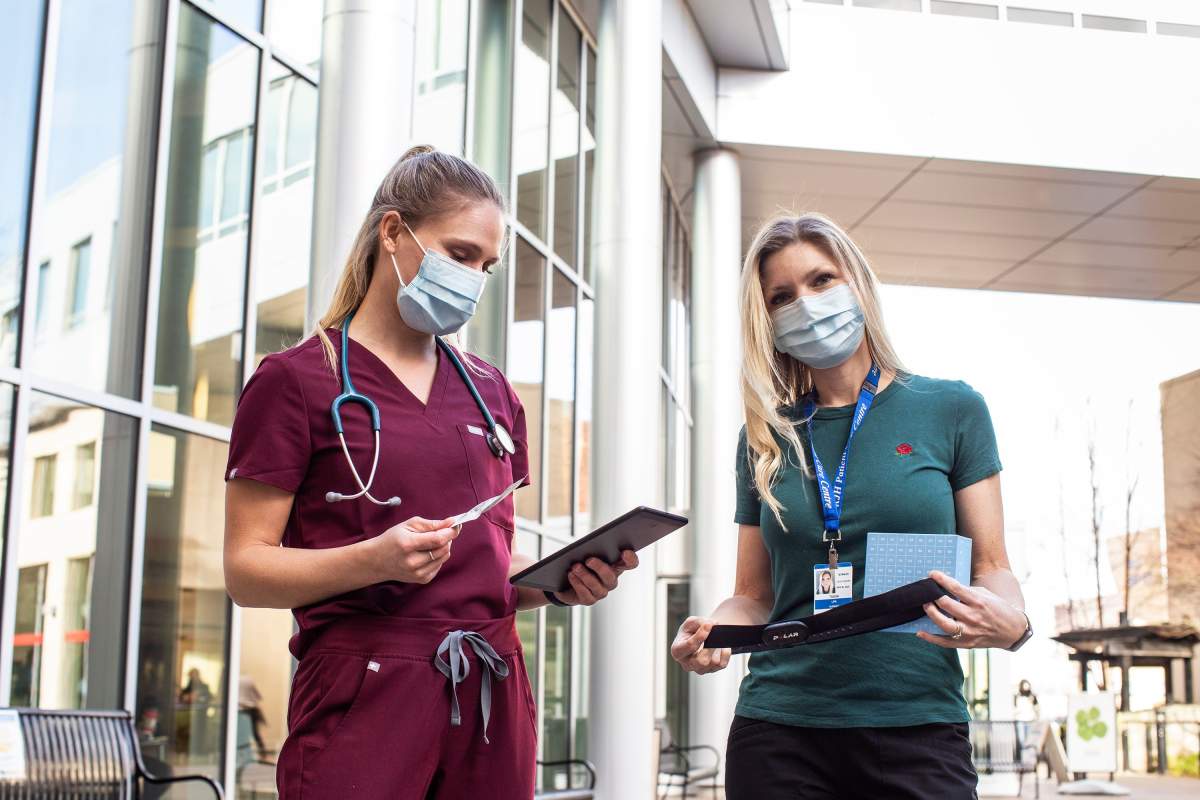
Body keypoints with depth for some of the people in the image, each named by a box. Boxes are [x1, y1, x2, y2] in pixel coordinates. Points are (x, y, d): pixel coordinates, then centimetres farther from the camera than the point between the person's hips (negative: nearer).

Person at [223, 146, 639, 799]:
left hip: (492, 697, 5)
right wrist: (374, 560, -23)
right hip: (365, 697, -5)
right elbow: (245, 567, -6)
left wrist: (561, 583, -2)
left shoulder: (492, 394, 16)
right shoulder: (295, 380, -1)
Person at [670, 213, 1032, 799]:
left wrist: (1010, 623, -18)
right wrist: (710, 629, -11)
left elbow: (991, 567, 4)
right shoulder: (765, 438, 8)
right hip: (779, 728, 2)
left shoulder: (952, 410, 3)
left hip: (918, 725, -1)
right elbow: (754, 596, 11)